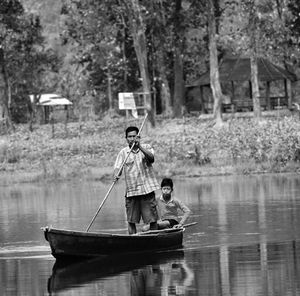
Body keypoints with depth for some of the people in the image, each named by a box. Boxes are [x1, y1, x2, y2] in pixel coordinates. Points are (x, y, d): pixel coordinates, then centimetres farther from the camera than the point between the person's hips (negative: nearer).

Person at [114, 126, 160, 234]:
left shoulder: (146, 148, 6)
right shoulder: (123, 153, 8)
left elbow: (151, 157, -15)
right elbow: (118, 167, -2)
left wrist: (140, 147, -28)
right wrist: (116, 175, -24)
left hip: (147, 190, -1)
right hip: (131, 192, 1)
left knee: (152, 219, -1)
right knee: (131, 221, 3)